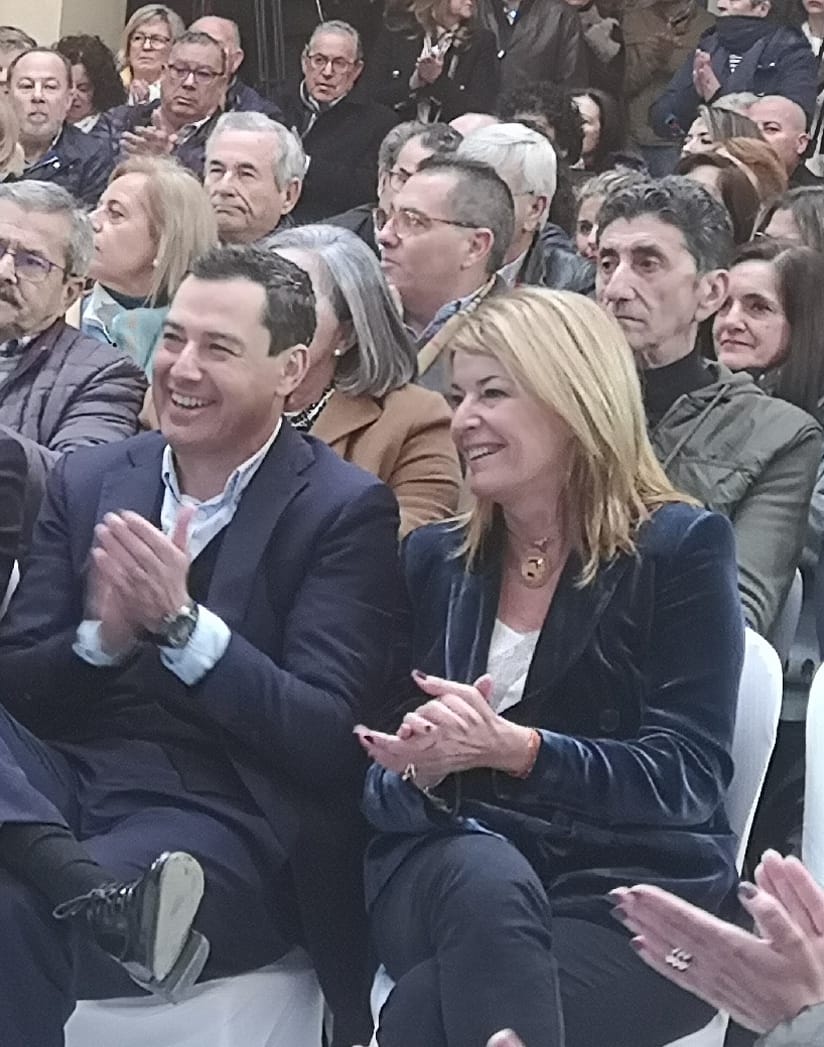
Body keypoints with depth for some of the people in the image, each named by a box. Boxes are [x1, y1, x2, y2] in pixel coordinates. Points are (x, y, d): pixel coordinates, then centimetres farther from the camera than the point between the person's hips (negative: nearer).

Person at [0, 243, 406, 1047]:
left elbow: (326, 741, -9)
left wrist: (182, 622, -21)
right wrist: (103, 636, -14)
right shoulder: (88, 481, 13)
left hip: (223, 821, -5)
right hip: (66, 779, 6)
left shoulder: (345, 511, -1)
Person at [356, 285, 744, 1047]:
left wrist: (517, 748, -23)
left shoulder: (681, 547, 0)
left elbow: (689, 775, -8)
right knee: (485, 878, -35)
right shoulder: (434, 557, 14)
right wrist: (419, 769, -15)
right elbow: (378, 775, 11)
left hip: (633, 892, -4)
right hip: (448, 870, 4)